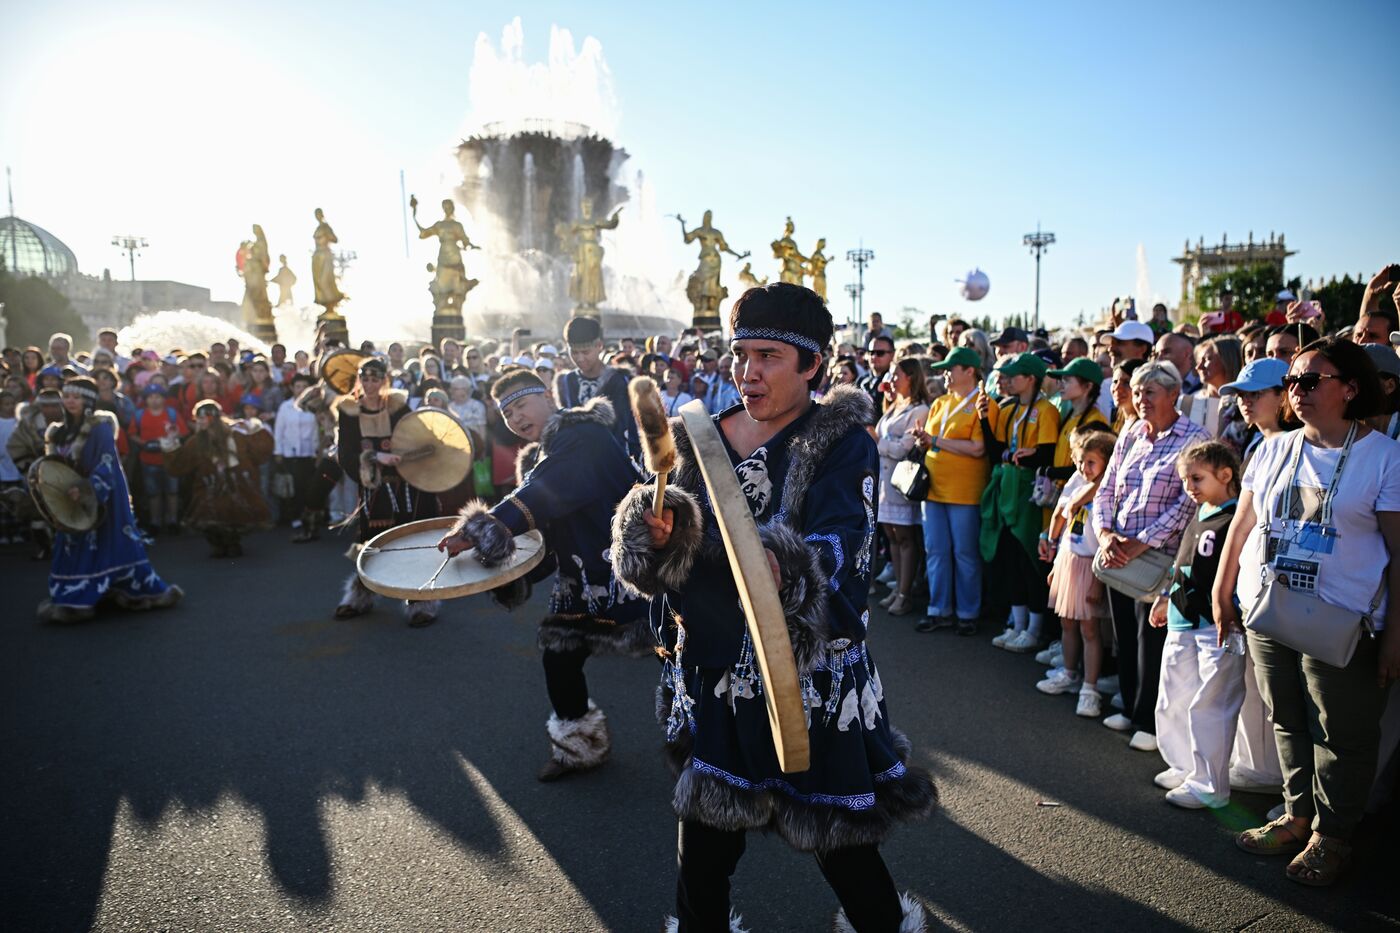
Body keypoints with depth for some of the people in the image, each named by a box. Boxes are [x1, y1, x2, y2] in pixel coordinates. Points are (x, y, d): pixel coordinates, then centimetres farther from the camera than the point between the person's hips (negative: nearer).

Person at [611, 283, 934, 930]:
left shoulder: (844, 442, -8)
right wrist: (657, 532, -20)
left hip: (812, 672, -4)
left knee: (833, 835, 10)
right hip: (714, 668, 4)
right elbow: (657, 552, 3)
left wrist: (787, 570, -44)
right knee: (703, 829, 14)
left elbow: (840, 548, -23)